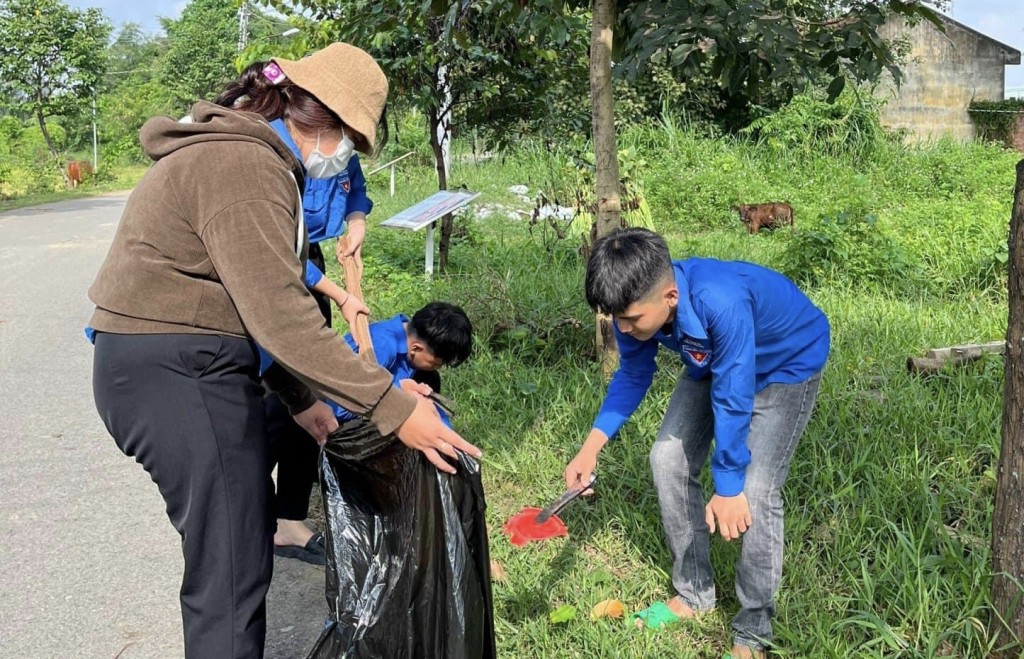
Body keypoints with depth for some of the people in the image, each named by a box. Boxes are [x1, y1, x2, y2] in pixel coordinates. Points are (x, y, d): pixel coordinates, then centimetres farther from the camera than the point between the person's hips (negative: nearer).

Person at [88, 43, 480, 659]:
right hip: (178, 373, -11)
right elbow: (280, 314, -25)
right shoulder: (244, 167, -19)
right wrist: (392, 407, -24)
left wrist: (299, 398, 15)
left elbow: (257, 295, 15)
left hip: (191, 366, 11)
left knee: (240, 540, 21)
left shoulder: (248, 155, 16)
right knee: (233, 574, -5)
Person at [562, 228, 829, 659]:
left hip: (788, 362, -6)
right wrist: (592, 446, -19)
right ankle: (693, 594, 18)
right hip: (712, 361, 7)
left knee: (754, 490, -17)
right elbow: (633, 375, -8)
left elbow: (733, 398, -35)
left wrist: (728, 488, -25)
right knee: (668, 459, 0)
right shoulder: (636, 303, -24)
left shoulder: (721, 303, -44)